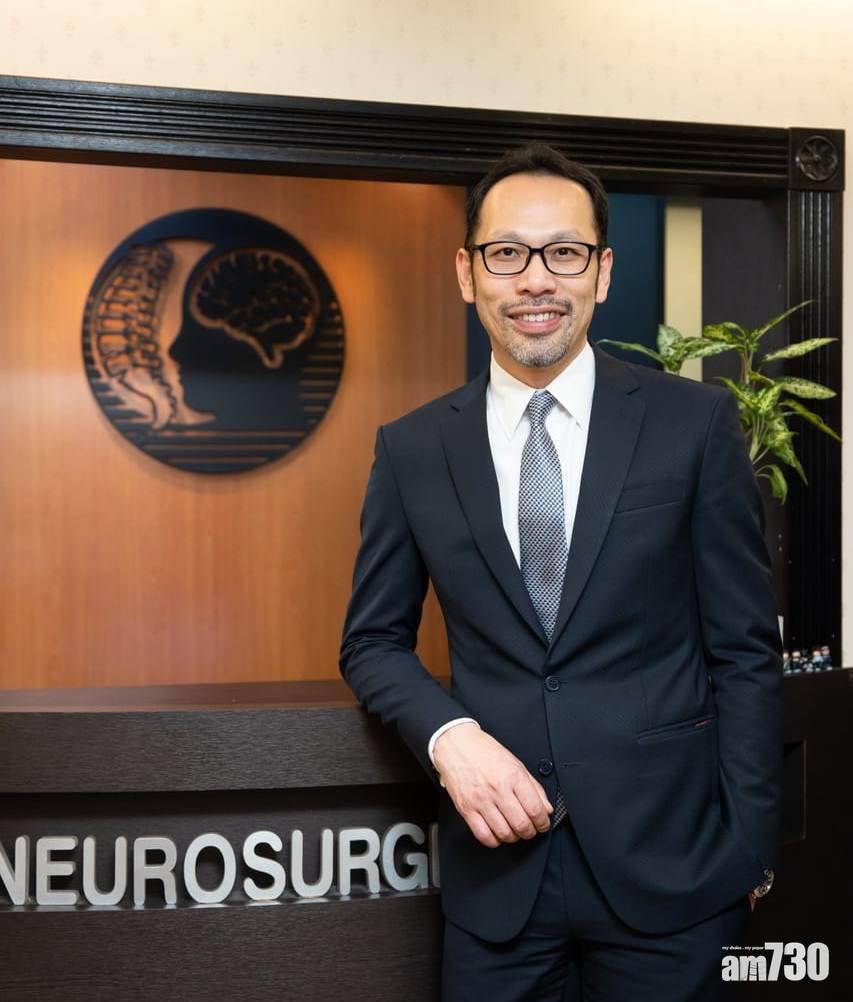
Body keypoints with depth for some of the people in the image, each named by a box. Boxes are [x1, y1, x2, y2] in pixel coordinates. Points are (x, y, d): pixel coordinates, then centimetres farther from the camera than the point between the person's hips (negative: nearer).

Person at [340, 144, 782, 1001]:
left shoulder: (694, 423, -4)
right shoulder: (412, 450, 1)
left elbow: (744, 647, -1)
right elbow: (373, 641, 7)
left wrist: (747, 850, -3)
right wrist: (449, 736, -11)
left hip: (665, 859, -1)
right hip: (496, 859, 2)